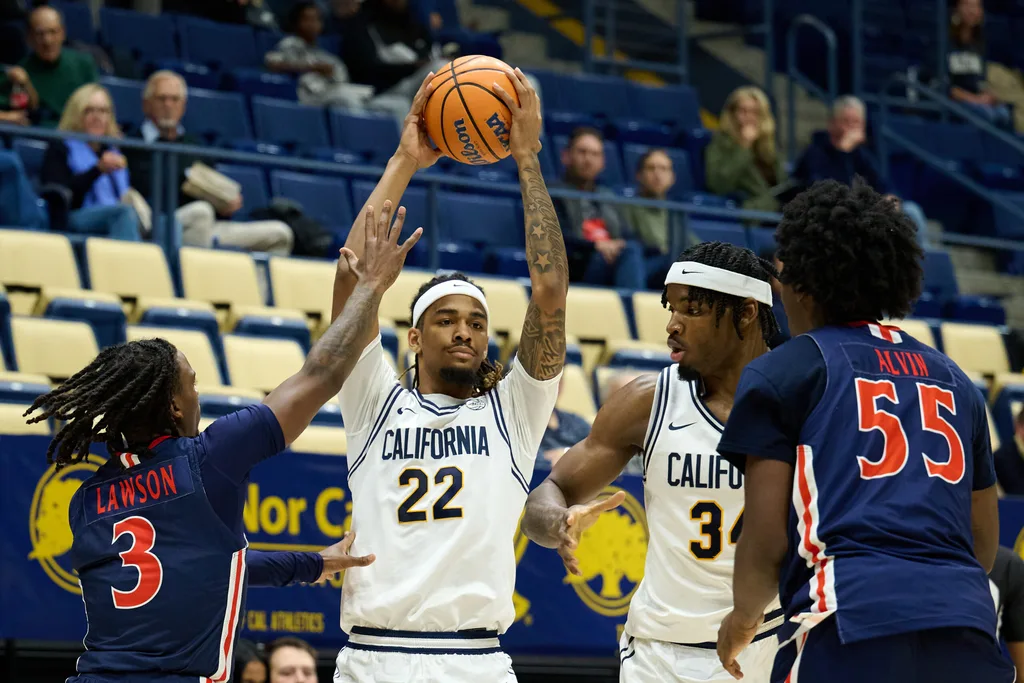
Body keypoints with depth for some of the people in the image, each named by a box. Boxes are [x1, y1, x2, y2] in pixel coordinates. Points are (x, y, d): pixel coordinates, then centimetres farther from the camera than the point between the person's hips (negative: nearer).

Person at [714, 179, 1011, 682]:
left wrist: (742, 621, 22)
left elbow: (767, 542, 3)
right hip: (968, 629, 5)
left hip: (853, 626, -5)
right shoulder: (953, 380, 24)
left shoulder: (781, 372, 8)